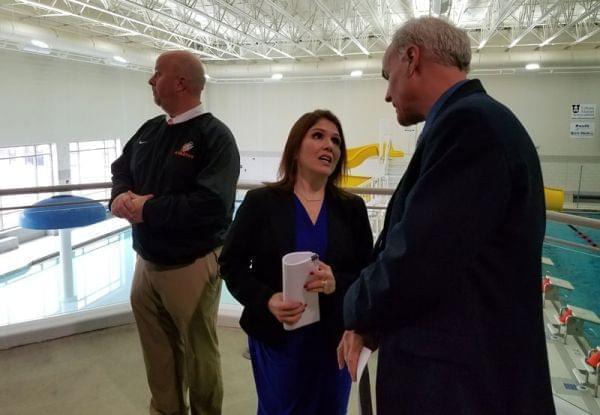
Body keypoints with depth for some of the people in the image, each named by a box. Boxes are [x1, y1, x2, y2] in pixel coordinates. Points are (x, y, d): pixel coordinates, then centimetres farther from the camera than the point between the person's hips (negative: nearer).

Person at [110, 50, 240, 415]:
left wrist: (148, 209, -21)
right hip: (146, 261, 7)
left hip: (191, 267, -7)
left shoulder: (214, 135, -17)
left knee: (198, 354, 13)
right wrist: (122, 195, -10)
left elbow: (211, 205, -28)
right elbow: (121, 168, 14)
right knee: (157, 350, 22)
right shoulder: (151, 129, 8)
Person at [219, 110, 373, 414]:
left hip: (335, 338, 3)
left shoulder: (352, 208, 1)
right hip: (276, 337, -2)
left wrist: (337, 283, -21)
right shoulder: (260, 202, -5)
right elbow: (231, 264, -3)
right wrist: (266, 301, -19)